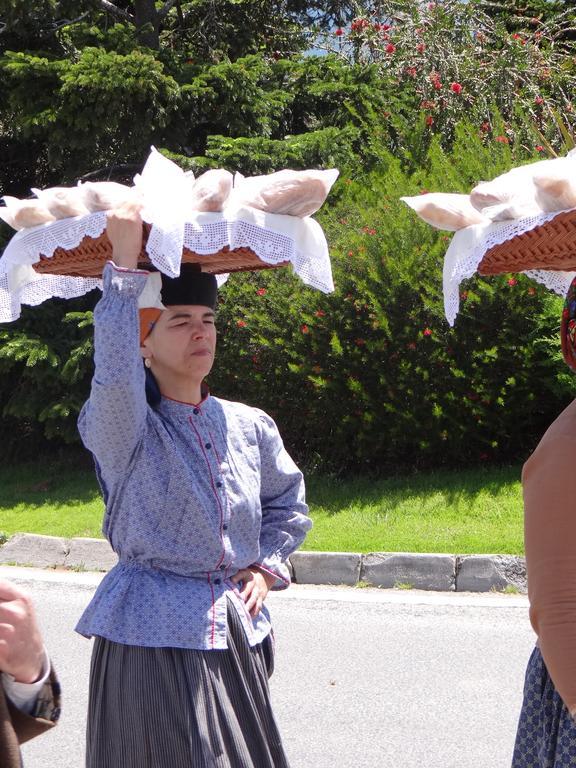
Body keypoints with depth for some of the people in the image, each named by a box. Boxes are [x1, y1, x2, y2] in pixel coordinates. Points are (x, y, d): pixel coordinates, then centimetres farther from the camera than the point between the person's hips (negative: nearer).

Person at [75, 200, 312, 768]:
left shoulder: (249, 427, 6)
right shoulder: (126, 429, -9)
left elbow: (288, 502, 22)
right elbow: (115, 377, -33)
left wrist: (267, 567, 7)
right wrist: (124, 262, -33)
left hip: (237, 632, 5)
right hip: (152, 632, -5)